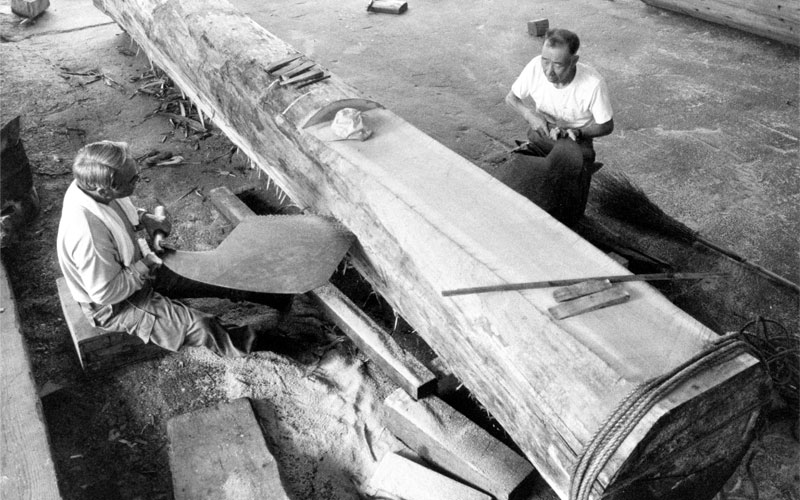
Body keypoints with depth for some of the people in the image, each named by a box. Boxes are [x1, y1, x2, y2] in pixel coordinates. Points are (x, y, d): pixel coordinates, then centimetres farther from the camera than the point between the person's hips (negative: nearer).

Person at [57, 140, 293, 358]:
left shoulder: (90, 185, -15)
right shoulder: (88, 234, -41)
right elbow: (105, 292, -29)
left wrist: (144, 219, -7)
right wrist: (145, 266, -20)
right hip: (112, 306, -8)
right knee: (198, 325, -13)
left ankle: (268, 296, 25)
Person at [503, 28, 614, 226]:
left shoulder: (593, 84, -26)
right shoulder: (536, 67, -18)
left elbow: (606, 126, -9)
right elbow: (511, 98, 1)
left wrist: (575, 132, -25)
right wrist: (530, 115, -19)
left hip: (577, 141, -3)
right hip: (541, 134, 3)